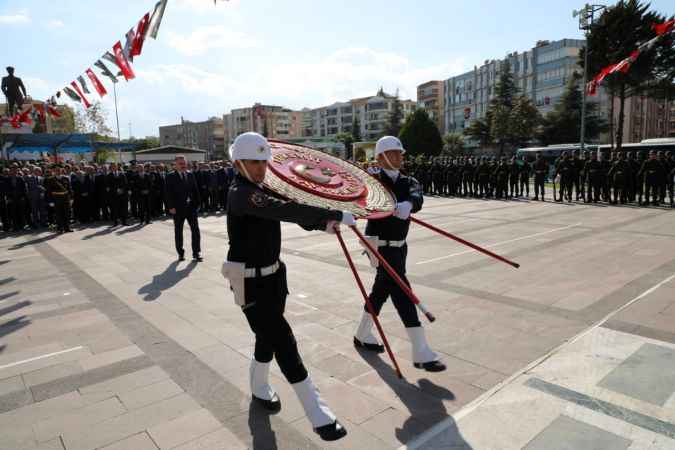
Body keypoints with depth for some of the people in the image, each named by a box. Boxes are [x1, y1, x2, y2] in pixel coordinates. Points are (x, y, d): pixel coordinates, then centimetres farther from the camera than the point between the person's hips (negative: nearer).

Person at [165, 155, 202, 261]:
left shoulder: (190, 174, 8)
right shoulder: (171, 177, -3)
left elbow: (196, 190, 8)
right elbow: (169, 193, -7)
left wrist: (197, 203, 2)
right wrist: (171, 207, -14)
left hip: (191, 206, 3)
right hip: (178, 208, -2)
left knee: (195, 230, 1)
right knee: (178, 231, 8)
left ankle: (196, 253, 7)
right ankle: (180, 253, 21)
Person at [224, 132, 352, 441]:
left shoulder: (262, 189, 7)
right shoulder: (241, 193, -22)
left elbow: (289, 212, 5)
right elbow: (285, 210, -36)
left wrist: (323, 224, -14)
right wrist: (336, 215, -36)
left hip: (273, 274, 9)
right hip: (251, 282, -9)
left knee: (268, 336, 21)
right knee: (283, 342, -7)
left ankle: (259, 389, 46)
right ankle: (318, 416, 1)